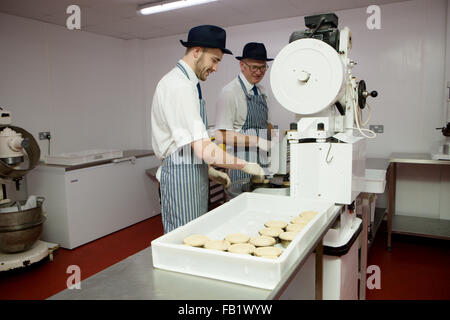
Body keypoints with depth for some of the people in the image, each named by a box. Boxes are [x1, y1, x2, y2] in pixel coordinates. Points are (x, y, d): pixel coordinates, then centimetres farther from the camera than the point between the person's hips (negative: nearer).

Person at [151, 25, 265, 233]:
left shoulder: (186, 83, 16)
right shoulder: (179, 87, -17)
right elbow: (203, 149, -23)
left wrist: (208, 170, 16)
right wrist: (245, 165, -13)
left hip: (193, 175, 10)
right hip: (182, 177, -10)